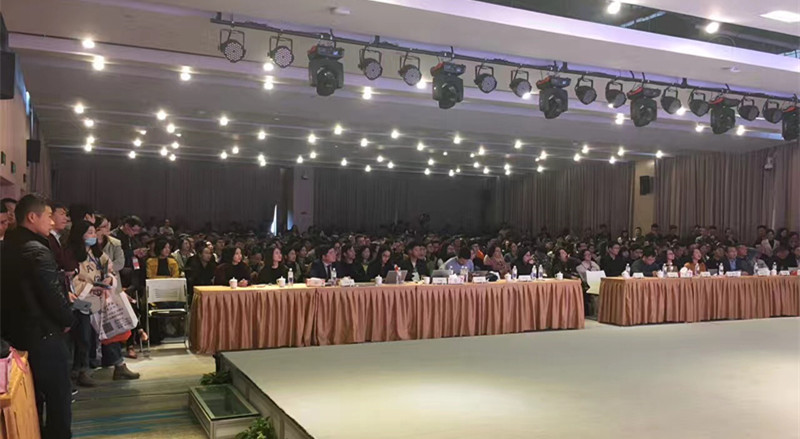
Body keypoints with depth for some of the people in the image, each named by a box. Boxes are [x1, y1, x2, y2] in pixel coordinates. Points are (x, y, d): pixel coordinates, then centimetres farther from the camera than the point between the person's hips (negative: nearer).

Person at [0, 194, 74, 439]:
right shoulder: (37, 251, -20)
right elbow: (52, 294, -22)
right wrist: (67, 320, -5)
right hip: (43, 335, -9)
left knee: (30, 396, 20)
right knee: (58, 395, 3)